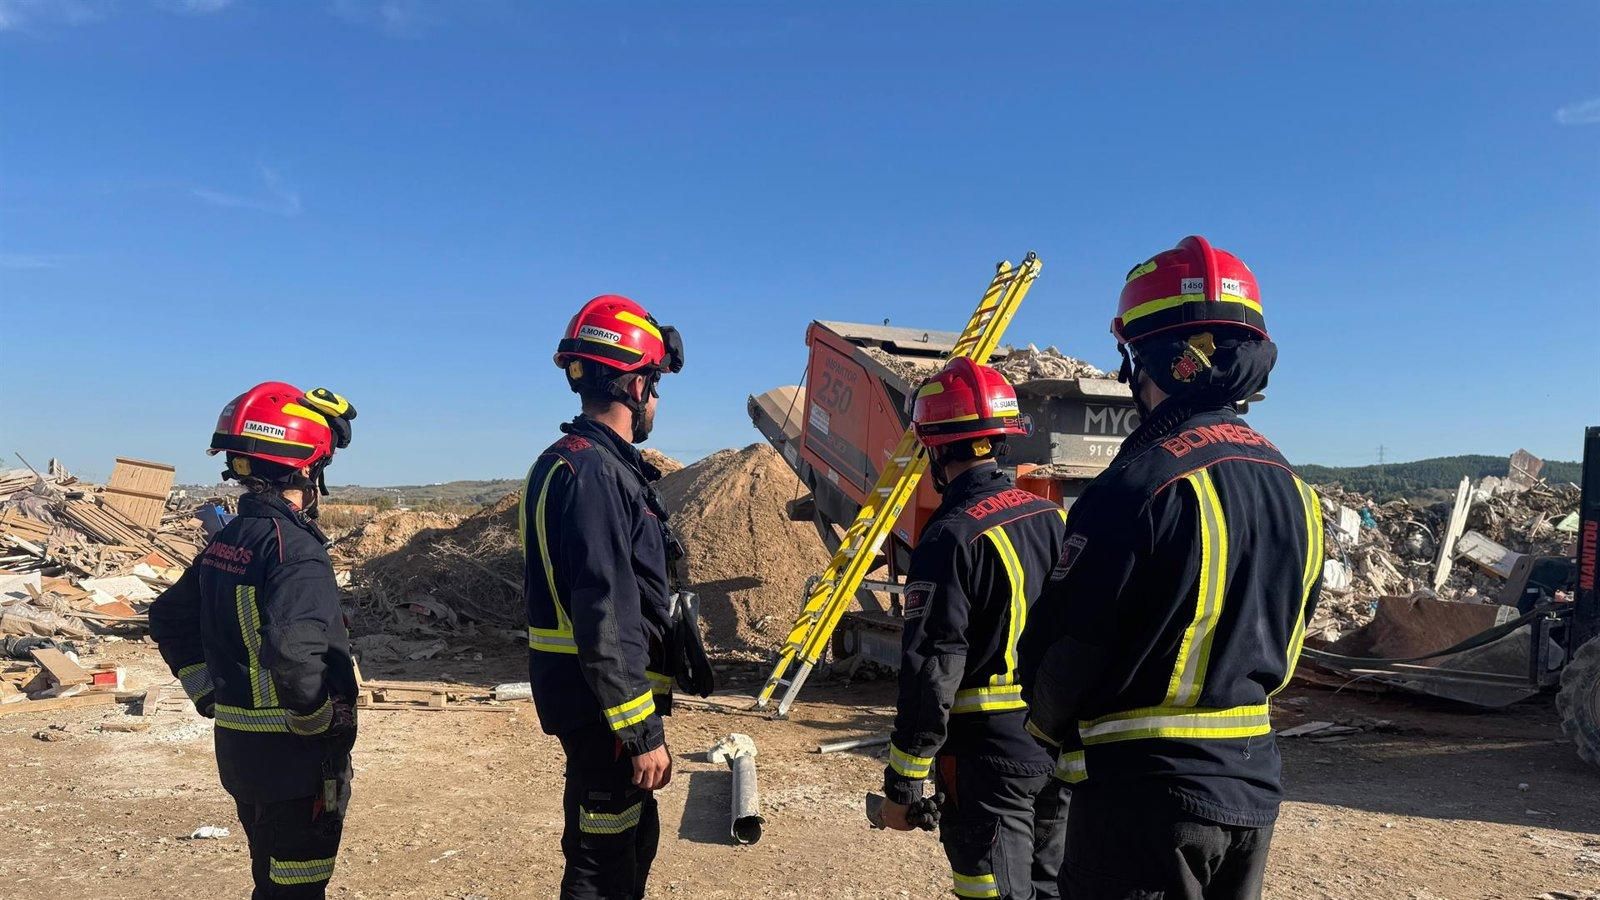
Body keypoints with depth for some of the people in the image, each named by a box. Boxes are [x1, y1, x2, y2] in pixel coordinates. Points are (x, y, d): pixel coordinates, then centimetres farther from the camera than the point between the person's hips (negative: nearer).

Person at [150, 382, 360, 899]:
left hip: (237, 748, 8)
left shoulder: (226, 540, 6)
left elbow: (169, 617, 19)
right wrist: (324, 727, -19)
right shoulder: (295, 547, -22)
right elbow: (295, 655, -35)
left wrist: (209, 695, 19)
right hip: (294, 758, -8)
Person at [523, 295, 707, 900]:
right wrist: (642, 732, -23)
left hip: (597, 698, 10)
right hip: (603, 707, -10)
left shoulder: (593, 463, 12)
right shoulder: (592, 472, -22)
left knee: (634, 839, 23)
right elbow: (605, 618, -27)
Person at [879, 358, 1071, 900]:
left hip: (991, 752, -7)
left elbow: (931, 672, -20)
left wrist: (902, 783, -11)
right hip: (1061, 750, 7)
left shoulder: (952, 536, -18)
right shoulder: (1055, 519, 5)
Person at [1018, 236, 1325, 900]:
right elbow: (1282, 642, 14)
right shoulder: (1291, 488, 6)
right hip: (1253, 787, 8)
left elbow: (1066, 641, -16)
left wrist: (1054, 724, 5)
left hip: (1145, 789, -8)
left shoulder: (1143, 483, -21)